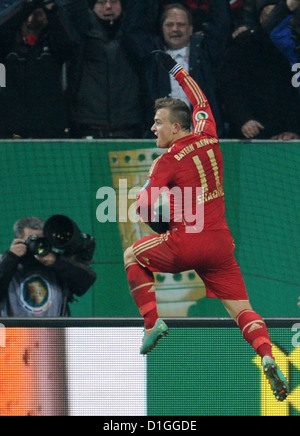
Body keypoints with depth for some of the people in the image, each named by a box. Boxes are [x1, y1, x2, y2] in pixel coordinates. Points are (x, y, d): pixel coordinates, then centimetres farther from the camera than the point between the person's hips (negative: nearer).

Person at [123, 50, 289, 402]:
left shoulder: (168, 161, -8)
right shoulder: (207, 137, 7)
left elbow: (145, 207, -12)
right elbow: (200, 102, 28)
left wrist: (159, 223, 10)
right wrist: (175, 70, 37)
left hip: (187, 242, -5)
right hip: (221, 243, 5)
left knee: (132, 256, 19)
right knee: (241, 310, 3)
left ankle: (152, 321, 9)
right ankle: (267, 356, -22)